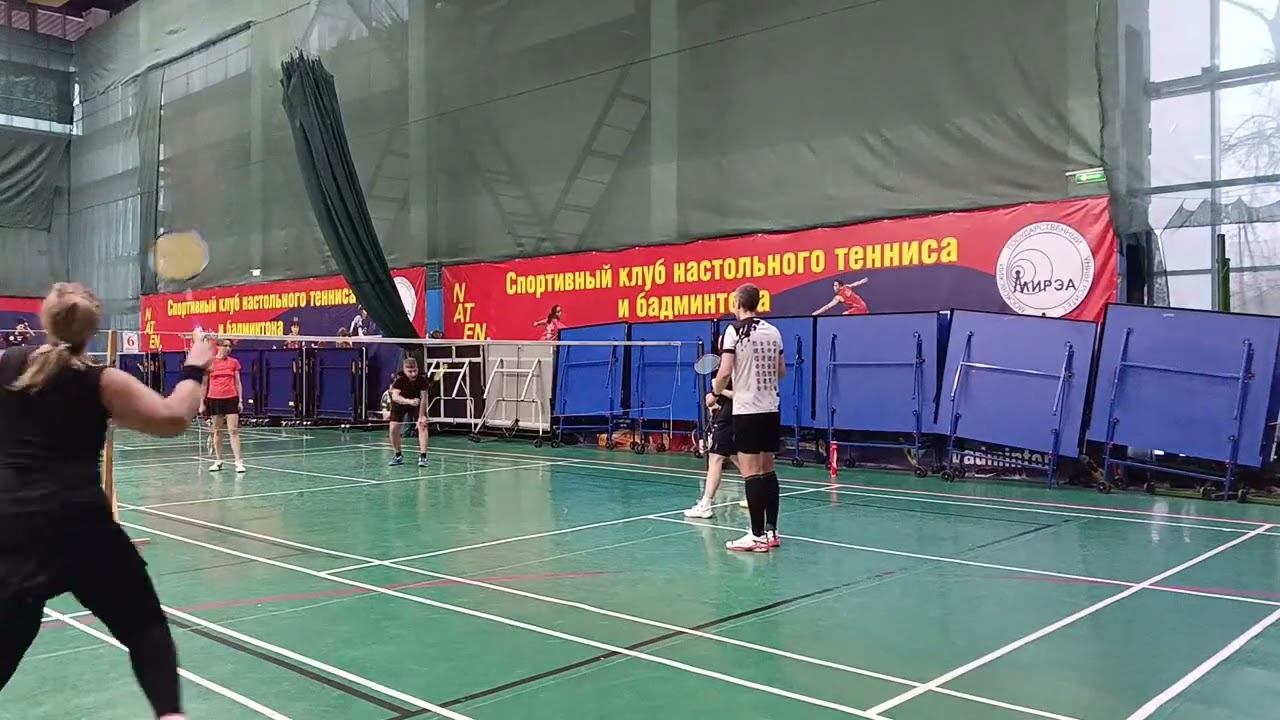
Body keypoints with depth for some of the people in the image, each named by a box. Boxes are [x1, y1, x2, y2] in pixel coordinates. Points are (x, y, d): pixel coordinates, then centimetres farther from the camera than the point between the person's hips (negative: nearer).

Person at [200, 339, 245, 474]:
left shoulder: (234, 362, 5)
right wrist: (202, 403, 4)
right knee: (217, 431, 8)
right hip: (214, 399, 0)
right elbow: (204, 384, 7)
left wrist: (240, 400, 1)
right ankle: (218, 461, 18)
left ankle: (238, 462, -8)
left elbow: (238, 383, 9)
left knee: (233, 430, -6)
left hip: (231, 399, 0)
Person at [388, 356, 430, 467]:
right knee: (394, 428, -7)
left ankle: (423, 457, -16)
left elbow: (423, 398, -25)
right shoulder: (399, 379, -33)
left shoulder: (422, 380, -29)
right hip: (400, 403, 0)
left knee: (422, 425, -18)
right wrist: (409, 401, -65)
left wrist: (421, 416, -31)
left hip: (417, 403, 0)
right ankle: (398, 456, 15)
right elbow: (395, 396, -47)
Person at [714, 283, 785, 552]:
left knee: (752, 473, -3)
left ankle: (757, 536, -1)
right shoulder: (773, 331, 8)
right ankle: (771, 531, 17)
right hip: (771, 409, 6)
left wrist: (716, 389, 4)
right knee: (768, 470, 13)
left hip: (747, 410, -6)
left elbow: (725, 372, -15)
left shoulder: (734, 330, -9)